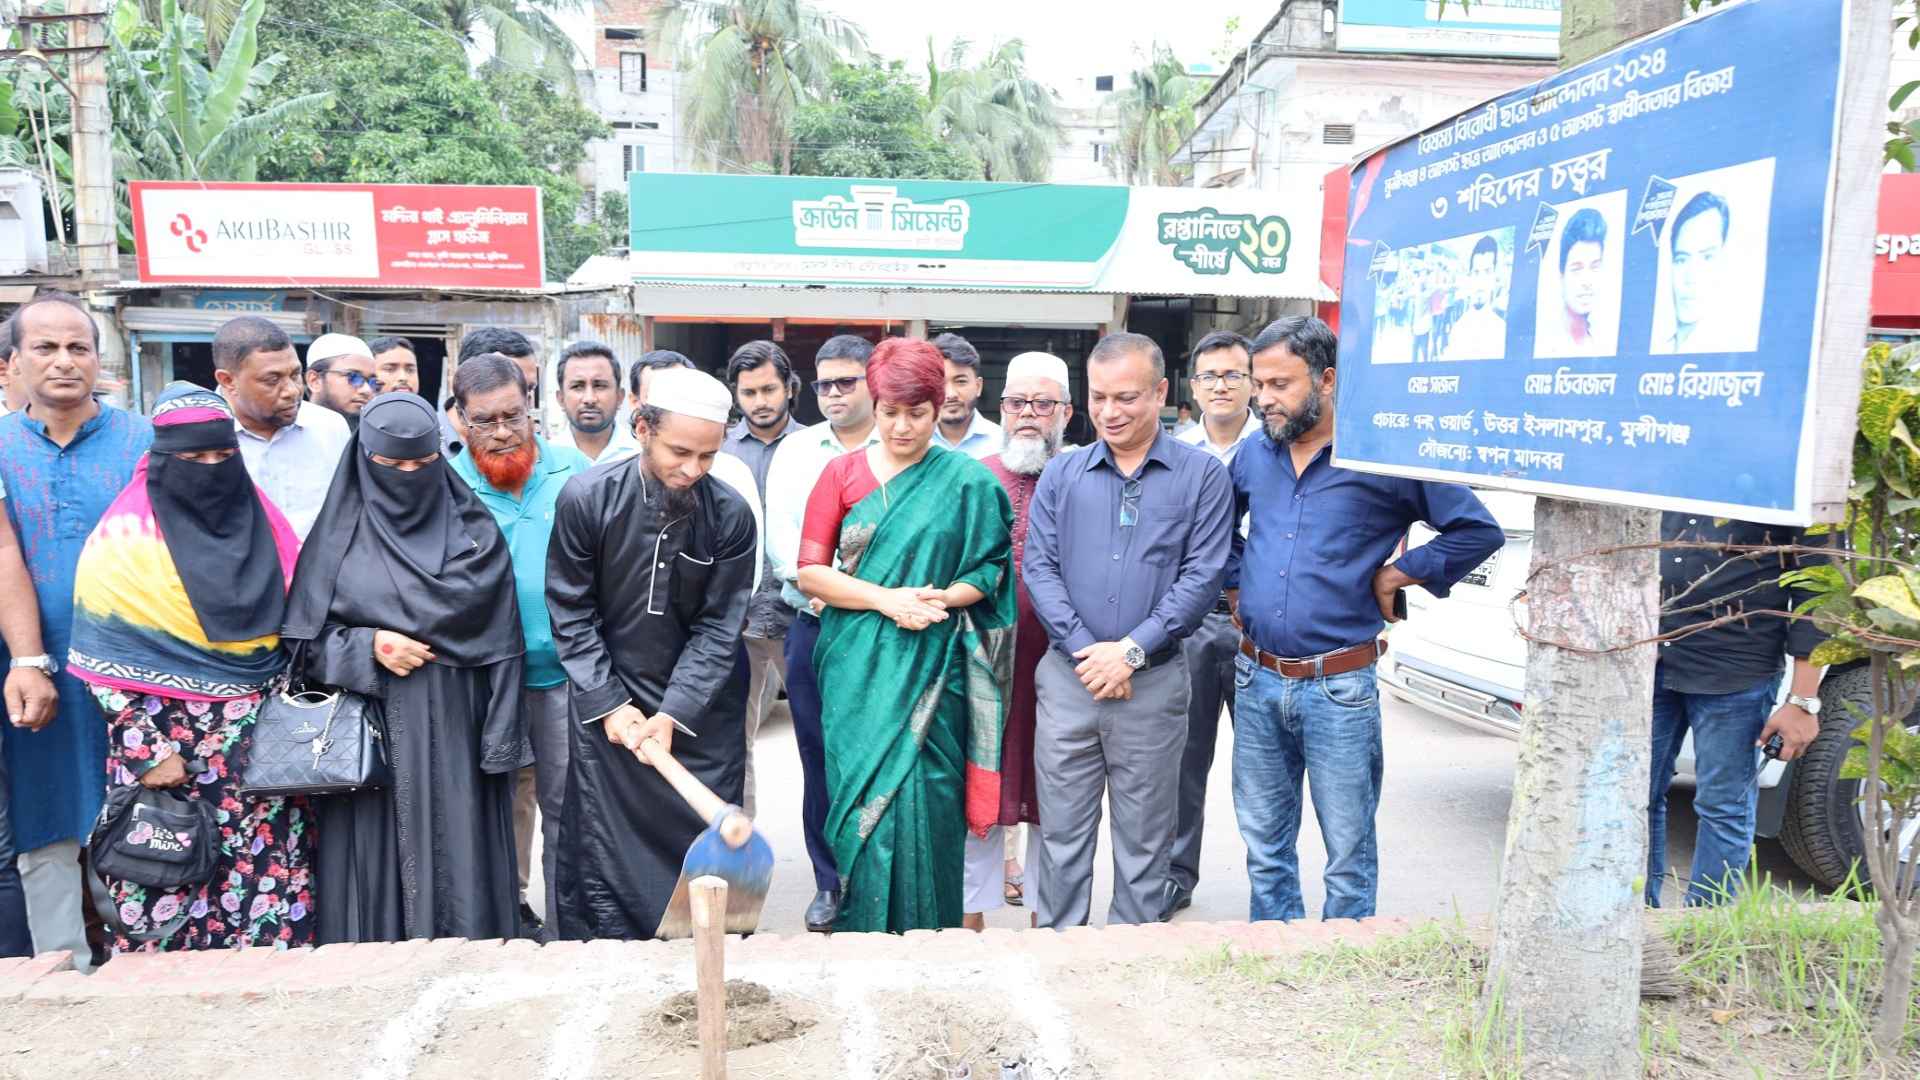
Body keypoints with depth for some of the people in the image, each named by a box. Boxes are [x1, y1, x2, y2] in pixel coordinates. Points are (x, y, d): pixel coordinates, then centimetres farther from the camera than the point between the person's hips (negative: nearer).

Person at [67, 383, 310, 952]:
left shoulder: (260, 519, 7)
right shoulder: (127, 532, -5)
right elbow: (108, 661, -6)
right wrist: (148, 753, -10)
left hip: (260, 738, 3)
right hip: (167, 732, -3)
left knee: (270, 872, 3)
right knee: (169, 882, -1)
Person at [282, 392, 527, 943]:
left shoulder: (475, 532, 4)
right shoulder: (339, 536, 4)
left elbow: (501, 643, 1)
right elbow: (303, 639, 4)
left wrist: (501, 743, -4)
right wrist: (368, 647, -14)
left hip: (453, 736, 0)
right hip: (368, 738, 0)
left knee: (457, 866, 3)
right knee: (375, 871, 4)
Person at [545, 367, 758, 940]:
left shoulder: (731, 515, -12)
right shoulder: (585, 497, -12)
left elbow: (718, 627, -8)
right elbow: (571, 611, -6)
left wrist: (673, 714, -16)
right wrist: (608, 703, -11)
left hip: (701, 710, 0)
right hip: (607, 703, 0)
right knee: (602, 849, 4)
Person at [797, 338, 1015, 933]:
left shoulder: (966, 480, 3)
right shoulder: (842, 473, 6)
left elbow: (993, 568, 5)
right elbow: (810, 572, 1)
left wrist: (942, 597, -14)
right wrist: (886, 599, -12)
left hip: (932, 670, -1)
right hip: (858, 668, 1)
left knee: (922, 800, -3)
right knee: (862, 799, 3)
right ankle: (864, 933, 20)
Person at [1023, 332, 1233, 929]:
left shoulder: (1202, 475, 0)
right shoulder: (1062, 473, 6)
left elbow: (1202, 576, -7)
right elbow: (1037, 566, -1)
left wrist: (1131, 651, -14)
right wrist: (1085, 650, -12)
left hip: (1154, 683, -1)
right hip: (1067, 677, 2)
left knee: (1143, 840, 11)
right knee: (1062, 834, 9)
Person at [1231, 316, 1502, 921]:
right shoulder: (1255, 453, 7)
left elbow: (1479, 531, -5)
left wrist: (1397, 574, -8)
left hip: (1339, 689, -5)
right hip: (1256, 681, 5)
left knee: (1348, 853, 7)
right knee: (1264, 845, 16)